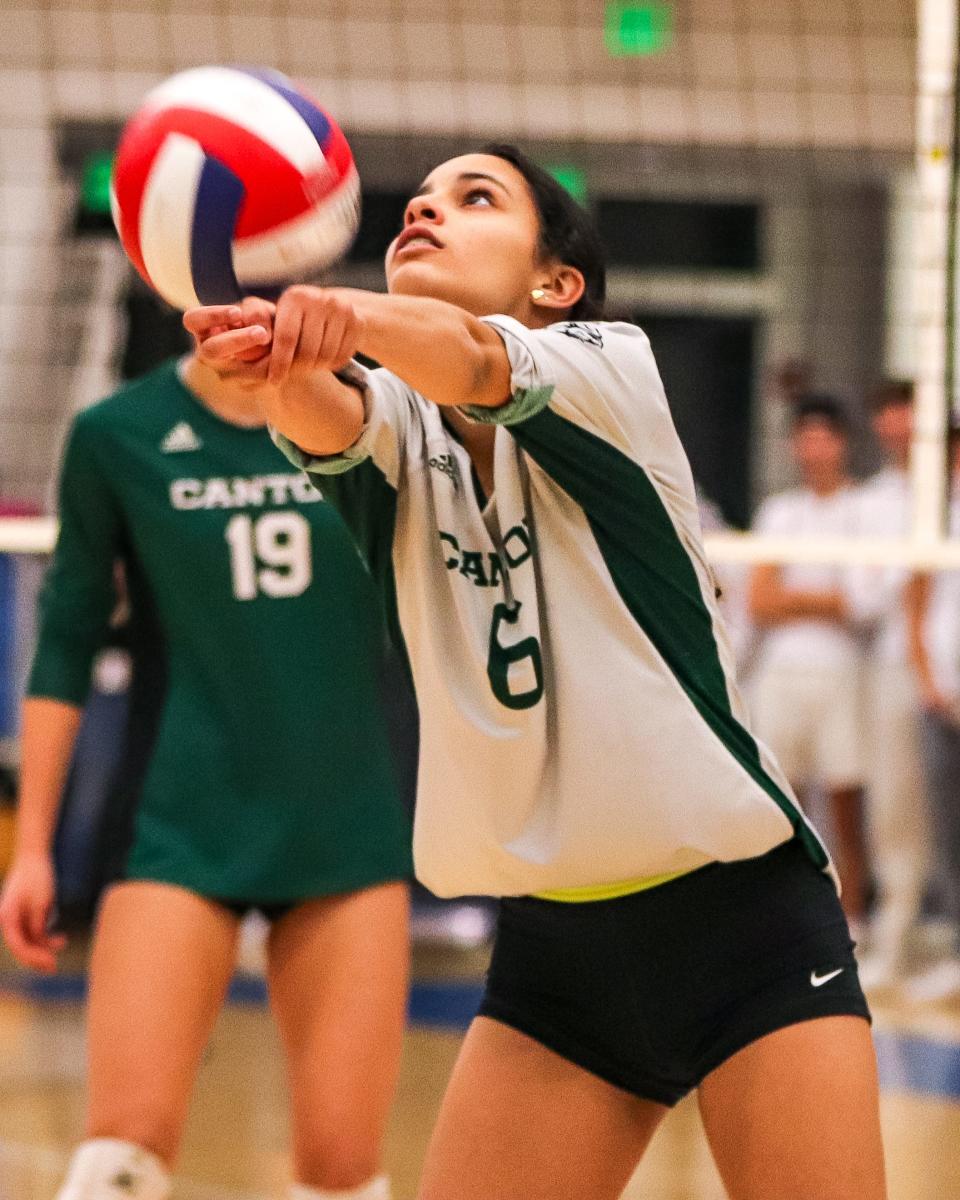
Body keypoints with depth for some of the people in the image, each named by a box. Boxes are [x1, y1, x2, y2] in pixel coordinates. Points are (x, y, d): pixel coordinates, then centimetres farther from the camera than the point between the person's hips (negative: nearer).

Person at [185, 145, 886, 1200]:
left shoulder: (609, 364, -6)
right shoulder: (393, 425, 3)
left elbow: (473, 360, -28)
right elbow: (328, 418, -22)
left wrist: (349, 315, -50)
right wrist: (276, 358, -46)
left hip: (741, 924, -4)